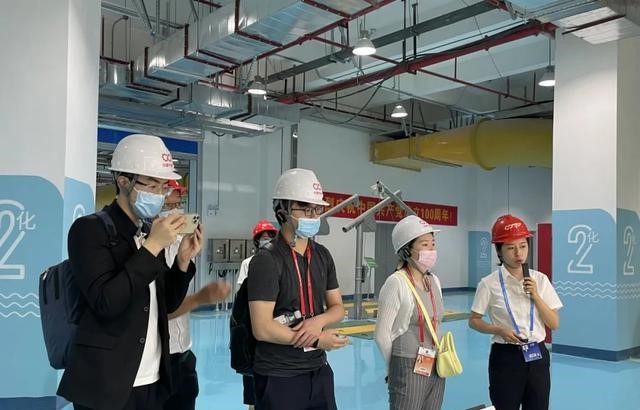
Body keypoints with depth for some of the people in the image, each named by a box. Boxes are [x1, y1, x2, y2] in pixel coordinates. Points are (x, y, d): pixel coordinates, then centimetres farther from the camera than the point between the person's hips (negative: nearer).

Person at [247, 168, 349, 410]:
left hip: (319, 371, 6)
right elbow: (262, 329, -20)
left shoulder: (322, 256, 6)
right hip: (278, 376, -6)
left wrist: (319, 321, -12)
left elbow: (337, 307, 11)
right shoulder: (266, 261, -15)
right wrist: (317, 340, -12)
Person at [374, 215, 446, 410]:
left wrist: (438, 361, 14)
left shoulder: (434, 281, 6)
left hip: (436, 369, 7)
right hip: (410, 370, -6)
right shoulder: (396, 283, -14)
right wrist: (400, 367, 0)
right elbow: (382, 334, -11)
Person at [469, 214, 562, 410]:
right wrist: (500, 330, -17)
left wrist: (535, 295, -12)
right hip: (506, 357, -3)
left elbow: (554, 324, 1)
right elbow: (474, 321, -1)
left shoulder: (540, 279, 1)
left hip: (537, 355, 3)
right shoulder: (489, 283, -8)